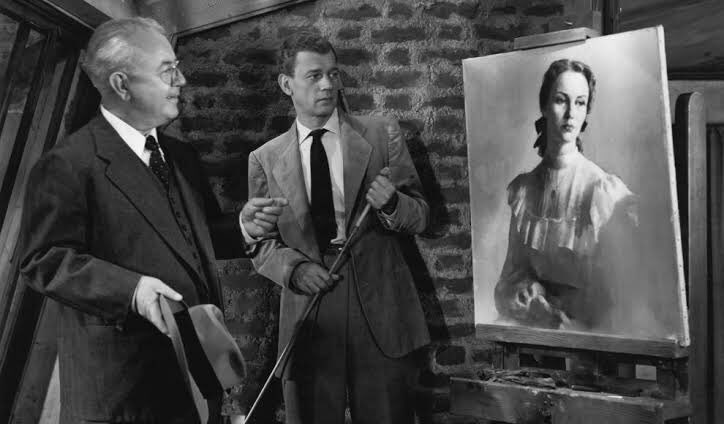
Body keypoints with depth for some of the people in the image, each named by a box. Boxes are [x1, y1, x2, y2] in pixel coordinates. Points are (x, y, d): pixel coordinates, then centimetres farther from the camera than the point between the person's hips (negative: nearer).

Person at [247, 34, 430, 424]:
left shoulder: (382, 135, 4)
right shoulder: (265, 159, 6)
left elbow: (420, 216, 6)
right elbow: (261, 241, 9)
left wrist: (390, 204, -16)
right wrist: (294, 268, -10)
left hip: (381, 315, 0)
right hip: (307, 318, 1)